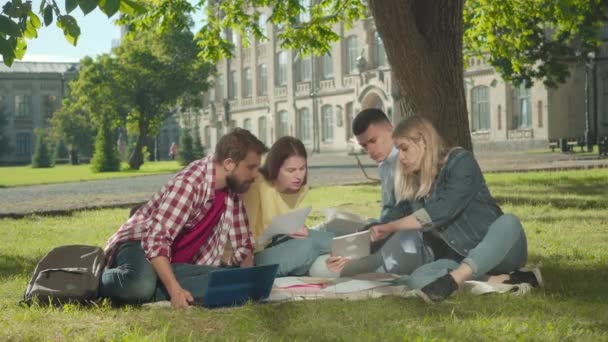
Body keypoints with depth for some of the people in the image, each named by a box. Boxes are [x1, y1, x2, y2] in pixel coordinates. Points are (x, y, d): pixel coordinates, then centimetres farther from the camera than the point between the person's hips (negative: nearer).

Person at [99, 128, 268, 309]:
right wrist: (175, 289, -38)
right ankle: (98, 280, -10)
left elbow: (242, 245, 12)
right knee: (142, 284, -42)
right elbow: (156, 240, -29)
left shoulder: (232, 192, 2)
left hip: (176, 263, 7)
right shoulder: (190, 183, -23)